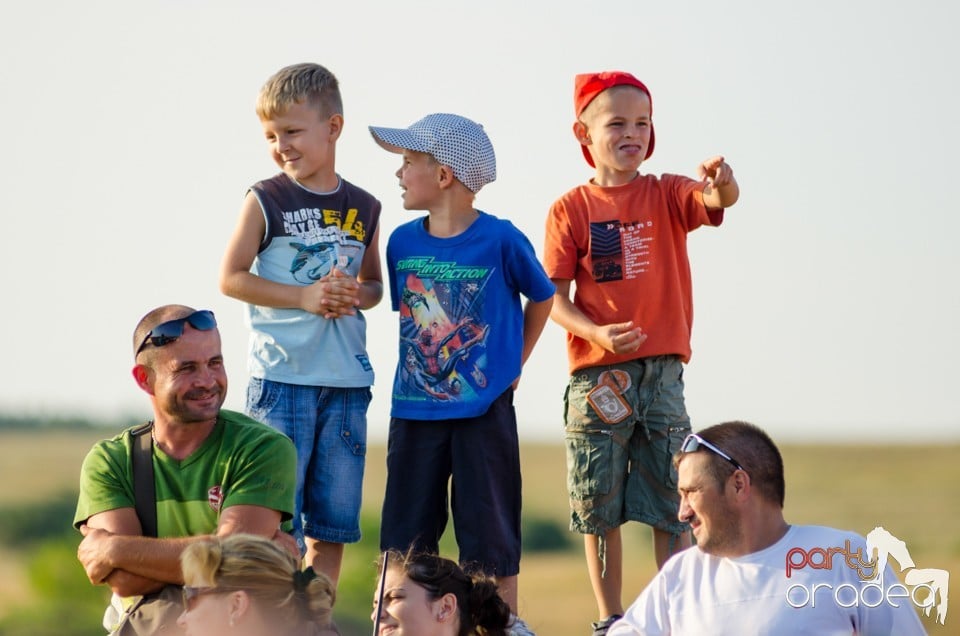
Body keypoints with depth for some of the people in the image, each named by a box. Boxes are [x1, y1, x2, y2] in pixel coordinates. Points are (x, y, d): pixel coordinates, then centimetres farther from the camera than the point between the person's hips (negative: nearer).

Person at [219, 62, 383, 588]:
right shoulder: (265, 200, -2)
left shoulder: (363, 208, 9)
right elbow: (231, 277, -4)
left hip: (346, 381, 4)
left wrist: (355, 295, -5)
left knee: (334, 516, 7)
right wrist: (304, 296, -14)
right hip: (281, 377, -4)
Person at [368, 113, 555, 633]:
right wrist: (419, 372, 8)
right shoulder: (402, 241, 1)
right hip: (414, 411, 4)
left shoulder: (501, 240, -11)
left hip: (483, 411, -4)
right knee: (404, 539, 8)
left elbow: (542, 298, 5)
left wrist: (514, 365, 4)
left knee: (490, 540, 4)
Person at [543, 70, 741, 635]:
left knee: (674, 507, 3)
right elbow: (555, 296, -2)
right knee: (599, 508, 6)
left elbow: (714, 201, -20)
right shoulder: (571, 209, 0)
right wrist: (597, 333, -20)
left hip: (662, 372, 1)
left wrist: (721, 186, -45)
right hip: (597, 375, 0)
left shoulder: (667, 194, 2)